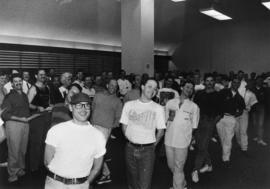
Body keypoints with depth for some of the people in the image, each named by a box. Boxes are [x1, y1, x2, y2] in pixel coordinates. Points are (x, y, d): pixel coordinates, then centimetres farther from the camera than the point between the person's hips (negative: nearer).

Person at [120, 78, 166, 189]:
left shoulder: (158, 108, -2)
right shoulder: (129, 105, 3)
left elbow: (160, 131, 3)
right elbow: (124, 126, 9)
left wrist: (152, 145, 6)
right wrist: (131, 141, 8)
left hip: (147, 150, -2)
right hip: (130, 148, 2)